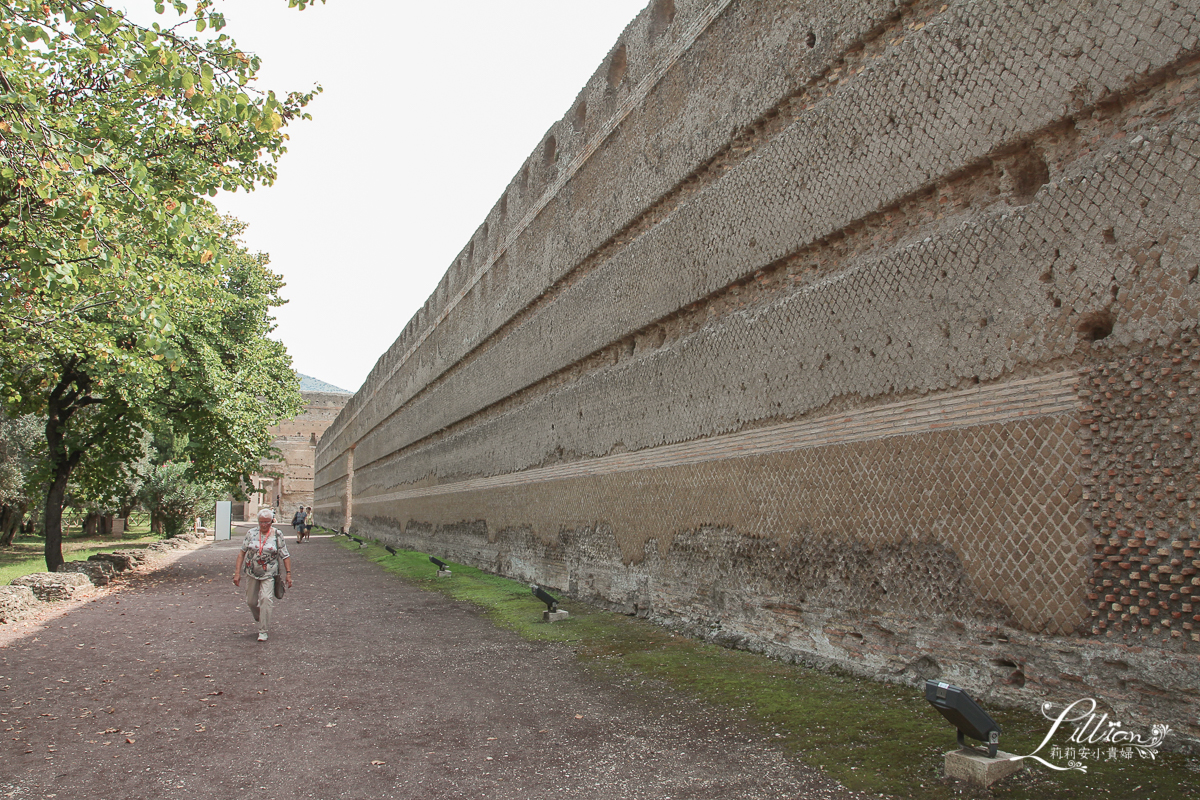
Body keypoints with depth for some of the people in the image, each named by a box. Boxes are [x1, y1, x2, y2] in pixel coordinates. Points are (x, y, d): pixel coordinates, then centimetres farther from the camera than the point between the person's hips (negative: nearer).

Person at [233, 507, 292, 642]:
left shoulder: (277, 535, -3)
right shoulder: (252, 533, 1)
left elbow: (285, 555, 0)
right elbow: (242, 552, 3)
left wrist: (288, 574, -4)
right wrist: (237, 572, -3)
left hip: (268, 574, -3)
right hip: (252, 573, 3)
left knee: (266, 599, -16)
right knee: (251, 601, 10)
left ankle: (263, 630, -7)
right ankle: (260, 620, 37)